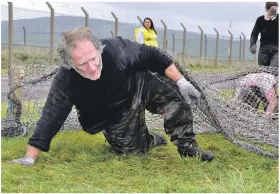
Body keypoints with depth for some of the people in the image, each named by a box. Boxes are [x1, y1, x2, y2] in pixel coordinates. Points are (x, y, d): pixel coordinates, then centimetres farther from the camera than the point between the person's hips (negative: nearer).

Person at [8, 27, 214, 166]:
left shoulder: (116, 48, -35)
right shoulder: (64, 82, -34)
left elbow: (153, 57, -20)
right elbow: (50, 118, -27)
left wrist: (181, 81, -18)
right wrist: (29, 158, -26)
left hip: (140, 85, 0)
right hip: (115, 115, 0)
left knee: (175, 101, -19)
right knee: (131, 150, -7)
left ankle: (188, 147, 1)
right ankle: (151, 140, 27)